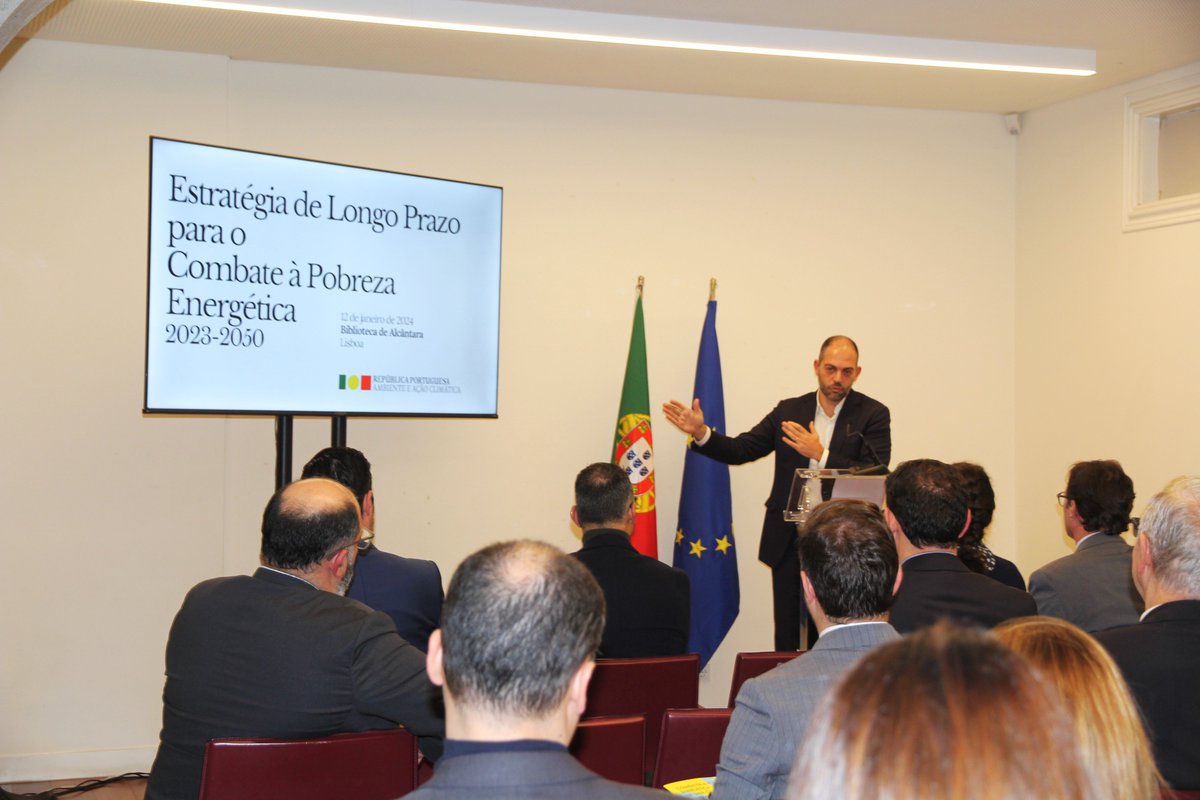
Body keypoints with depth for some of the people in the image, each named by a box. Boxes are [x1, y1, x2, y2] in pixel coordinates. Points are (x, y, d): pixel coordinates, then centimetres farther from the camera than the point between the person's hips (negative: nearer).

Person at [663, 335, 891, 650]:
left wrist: (822, 456, -22)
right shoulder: (789, 410, 8)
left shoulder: (873, 414, -2)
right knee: (787, 637, 8)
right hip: (788, 541, 3)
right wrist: (701, 433, -12)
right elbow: (740, 450, 5)